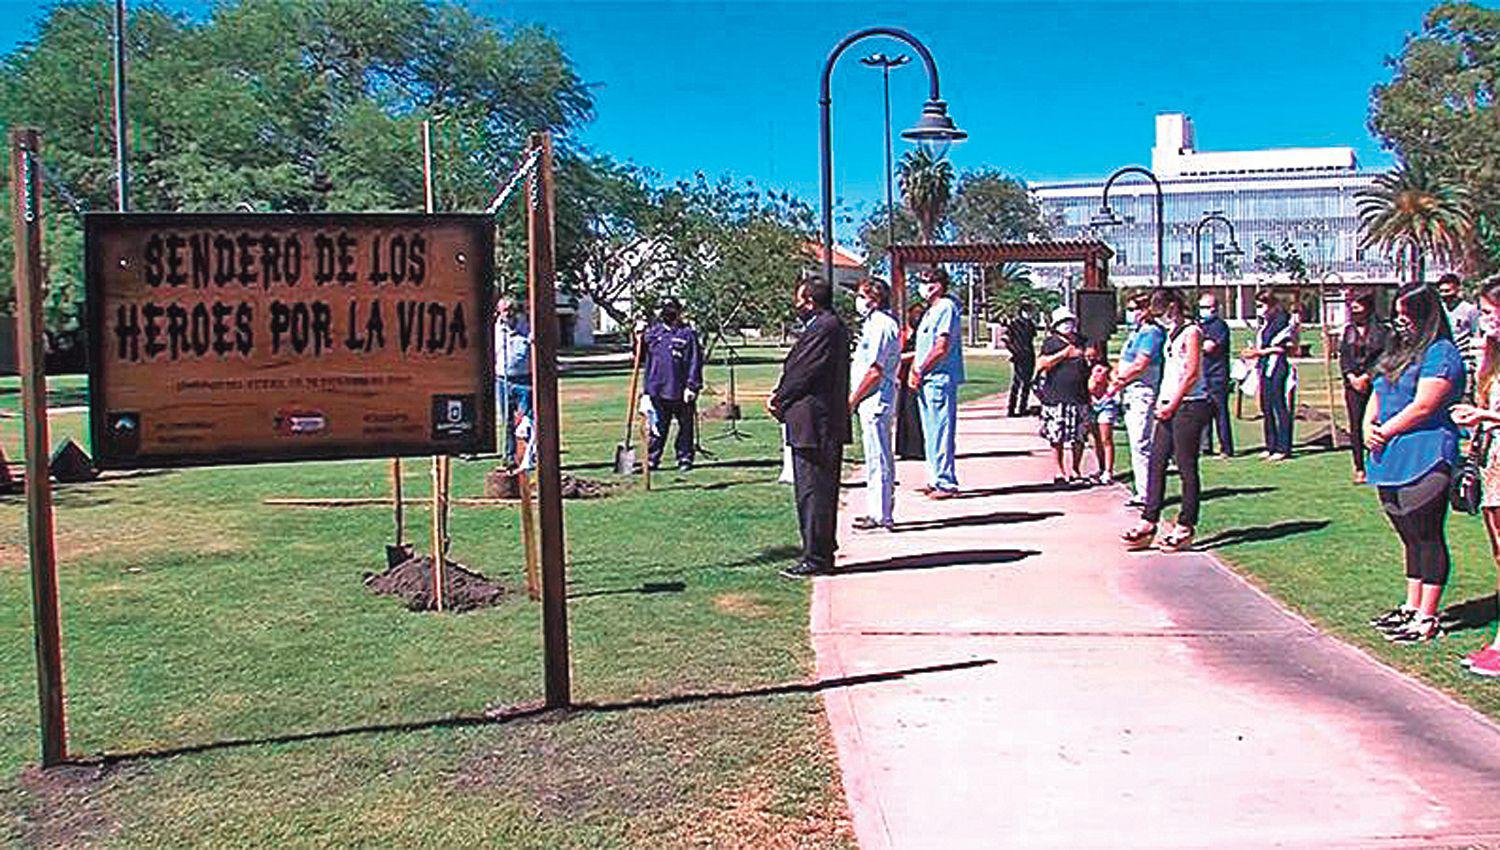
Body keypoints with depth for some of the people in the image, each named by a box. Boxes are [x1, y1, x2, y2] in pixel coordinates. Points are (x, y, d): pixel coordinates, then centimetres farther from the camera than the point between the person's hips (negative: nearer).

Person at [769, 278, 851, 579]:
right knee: (822, 491, 16)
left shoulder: (825, 328, -16)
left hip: (814, 424, -11)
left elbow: (804, 373, -17)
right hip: (828, 424, 11)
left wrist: (778, 400, -4)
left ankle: (816, 557, -1)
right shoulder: (830, 325, 17)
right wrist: (779, 395, 6)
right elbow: (797, 369, 18)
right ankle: (823, 552, 24)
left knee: (812, 491, -6)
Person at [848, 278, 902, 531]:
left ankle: (880, 516, -2)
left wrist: (852, 399, -15)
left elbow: (875, 371, -20)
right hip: (876, 403, 11)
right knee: (882, 459, 15)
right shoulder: (876, 323, 16)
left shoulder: (880, 326, -16)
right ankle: (880, 512, 24)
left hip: (874, 400, -11)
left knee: (877, 460, -6)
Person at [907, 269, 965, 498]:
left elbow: (942, 348, -18)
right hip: (926, 382, 10)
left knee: (941, 433, -8)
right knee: (931, 434, 13)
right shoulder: (930, 311, 19)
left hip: (940, 379, -10)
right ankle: (935, 481, 20)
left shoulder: (946, 308, -11)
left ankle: (946, 484, -5)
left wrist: (920, 372, -12)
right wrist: (913, 372, 9)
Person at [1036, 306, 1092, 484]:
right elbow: (1042, 364, -13)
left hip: (1079, 396, 4)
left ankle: (1075, 470, 16)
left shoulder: (1079, 342, 17)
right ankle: (1060, 471, 9)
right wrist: (1065, 353, -13)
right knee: (1057, 438, -1)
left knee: (1078, 438, 4)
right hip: (1055, 397, -4)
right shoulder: (1050, 342, 1)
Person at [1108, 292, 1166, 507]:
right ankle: (1142, 492, 19)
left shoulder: (1152, 333, -12)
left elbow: (1139, 365, -19)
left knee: (1141, 445, -11)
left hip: (1142, 393, -10)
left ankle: (1146, 495, -8)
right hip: (1130, 395, 10)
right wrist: (1117, 376, 4)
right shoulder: (1135, 333, 20)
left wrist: (1119, 382, -10)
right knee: (1136, 445, 12)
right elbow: (1123, 362, 23)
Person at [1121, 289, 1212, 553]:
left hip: (1190, 406, -9)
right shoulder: (1173, 332, 18)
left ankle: (1185, 529, 4)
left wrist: (1172, 405, -14)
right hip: (1171, 407, 9)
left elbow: (1191, 373, -15)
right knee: (1156, 462, 5)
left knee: (1186, 467, -2)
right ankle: (1148, 523, 7)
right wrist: (1162, 402, 11)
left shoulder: (1191, 331, -9)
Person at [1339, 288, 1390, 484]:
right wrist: (1351, 377, -3)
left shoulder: (1379, 330, 0)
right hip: (1353, 384, 4)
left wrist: (1366, 377, -11)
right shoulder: (1348, 330, 13)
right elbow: (1343, 356, 11)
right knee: (1355, 426, 1)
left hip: (1374, 383, -4)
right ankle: (1359, 468, 5)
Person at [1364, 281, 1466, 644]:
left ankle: (1427, 617, 1)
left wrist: (1386, 432, -10)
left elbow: (1423, 406, -18)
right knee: (1410, 538, 16)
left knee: (1428, 538, -3)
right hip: (1392, 462, 9)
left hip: (1425, 462, -9)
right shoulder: (1398, 351, 18)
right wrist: (1369, 426, 0)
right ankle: (1412, 607, 25)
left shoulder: (1440, 353, -10)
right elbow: (1378, 396, 19)